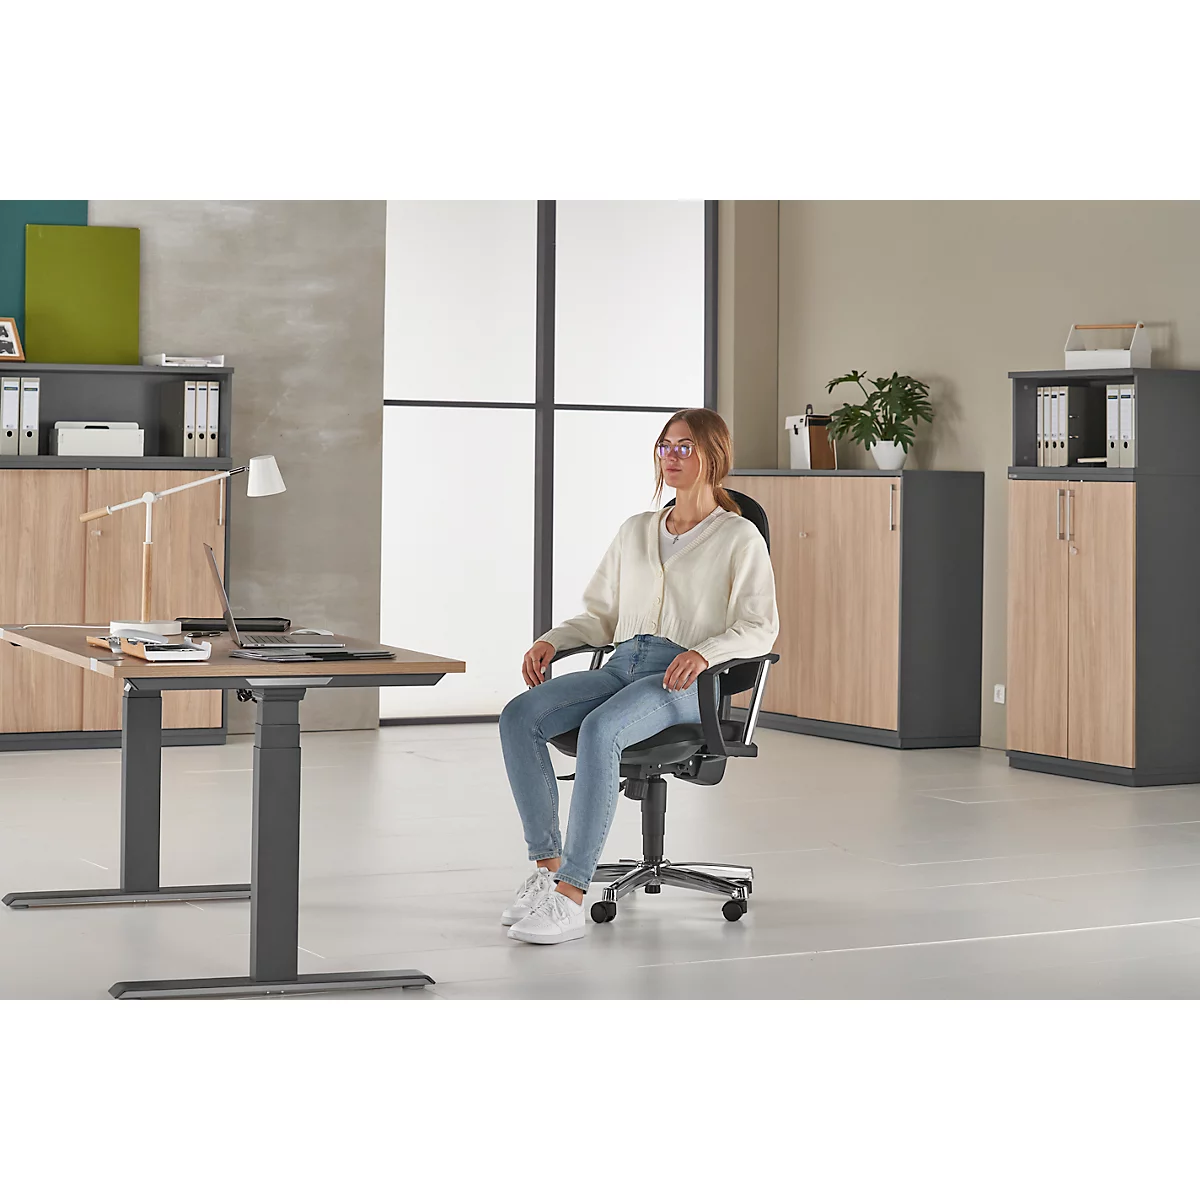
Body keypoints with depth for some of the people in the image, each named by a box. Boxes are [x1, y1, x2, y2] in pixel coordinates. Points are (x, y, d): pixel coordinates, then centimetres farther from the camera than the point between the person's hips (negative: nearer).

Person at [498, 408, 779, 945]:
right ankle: (546, 867, -23)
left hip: (685, 679, -6)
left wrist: (703, 651, -22)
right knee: (519, 715, -23)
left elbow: (759, 628, -3)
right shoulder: (636, 531, 23)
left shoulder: (739, 537, 6)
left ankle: (571, 896, -39)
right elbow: (601, 615, 24)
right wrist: (551, 640, 4)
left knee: (599, 730, -37)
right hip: (622, 665, 6)